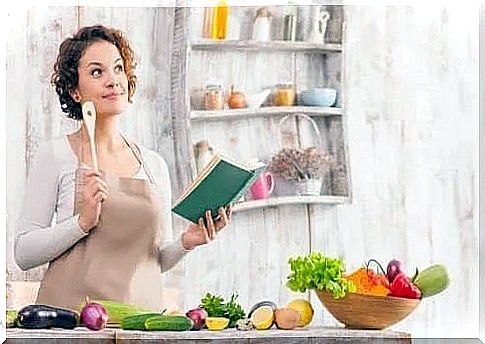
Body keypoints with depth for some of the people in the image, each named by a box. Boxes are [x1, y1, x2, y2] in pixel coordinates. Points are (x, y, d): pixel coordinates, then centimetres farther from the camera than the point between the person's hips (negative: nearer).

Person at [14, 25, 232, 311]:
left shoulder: (154, 164, 12)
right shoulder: (57, 156, 0)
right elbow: (24, 254, -3)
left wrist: (186, 243, -1)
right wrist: (83, 222, -15)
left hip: (141, 317, 5)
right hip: (72, 316, -5)